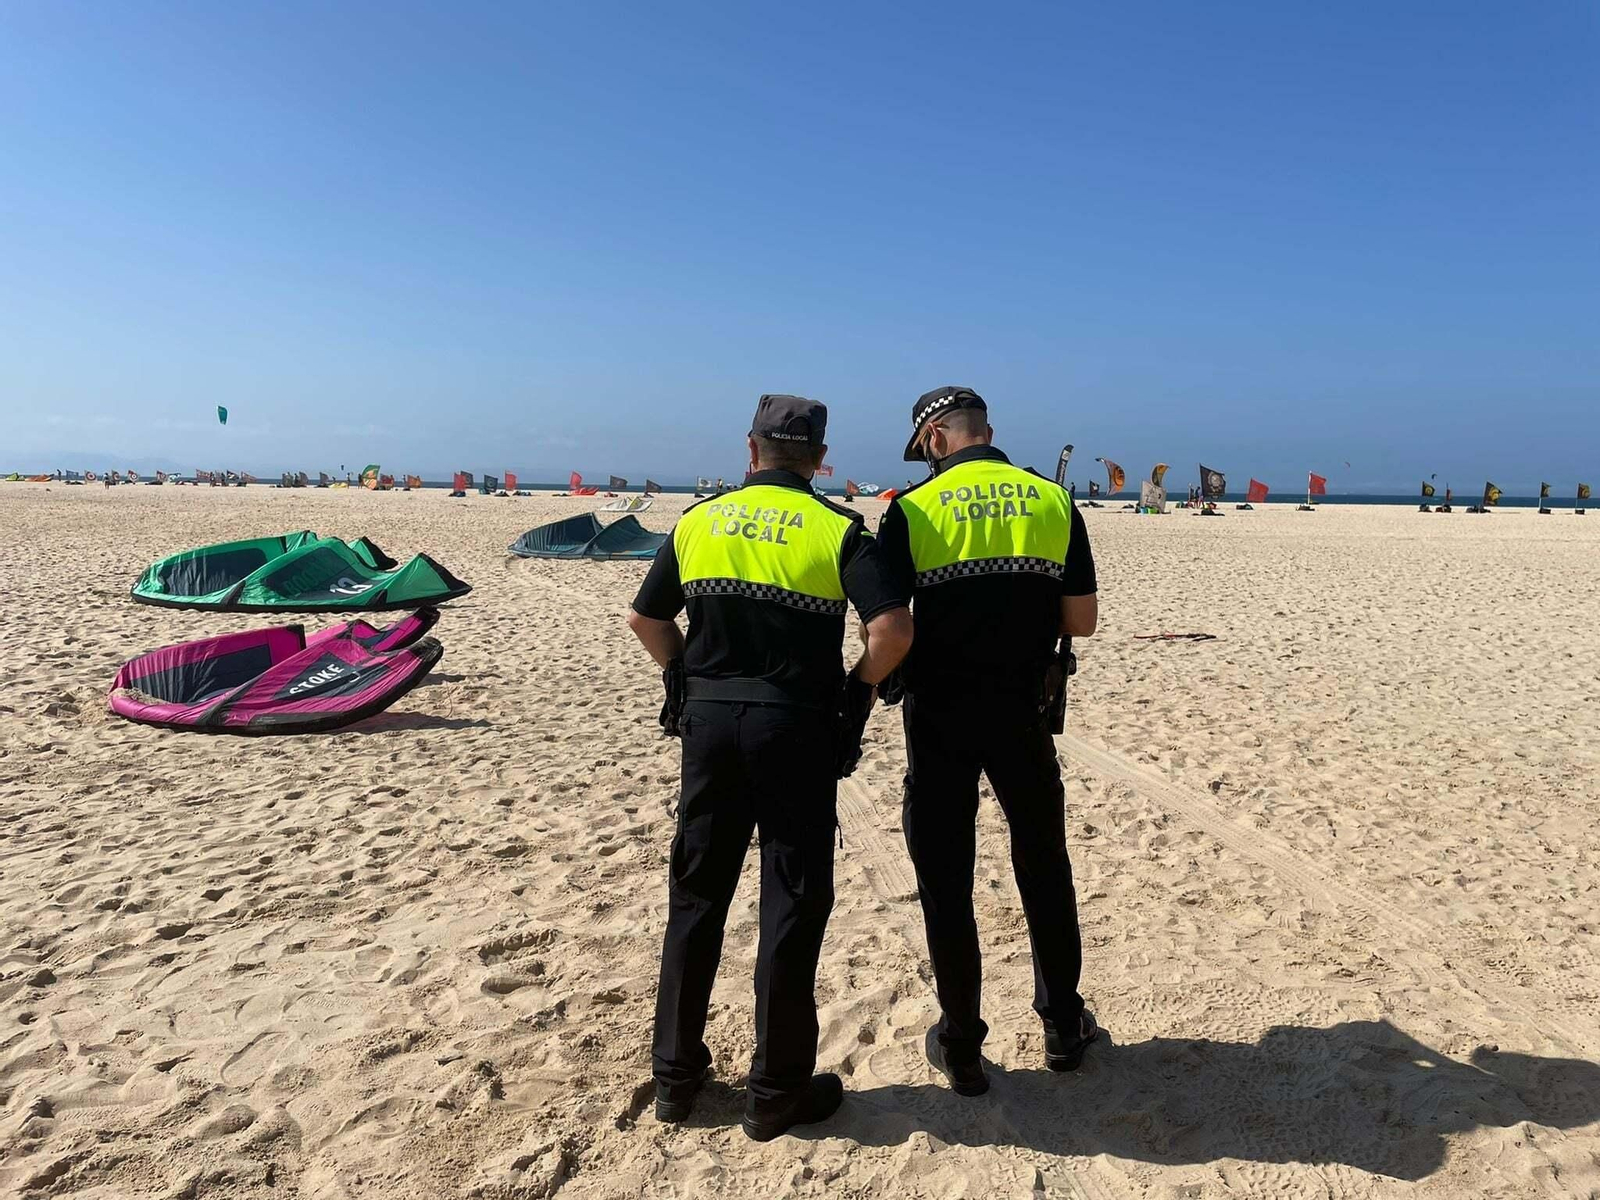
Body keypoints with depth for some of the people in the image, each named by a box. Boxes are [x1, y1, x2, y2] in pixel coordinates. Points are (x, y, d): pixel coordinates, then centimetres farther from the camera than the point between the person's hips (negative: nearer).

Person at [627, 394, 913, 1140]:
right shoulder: (838, 530, -5)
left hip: (709, 721, 4)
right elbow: (893, 627, -16)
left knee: (696, 896, 15)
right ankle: (776, 1090, 17)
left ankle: (676, 1072, 26)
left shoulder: (699, 521, 5)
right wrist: (858, 686, 1)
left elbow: (645, 618, 9)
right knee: (792, 905, 7)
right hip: (795, 727, -3)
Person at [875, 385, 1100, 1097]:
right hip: (1022, 710, 3)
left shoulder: (912, 510, -7)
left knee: (945, 880, 10)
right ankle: (1063, 1028, 33)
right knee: (1043, 869, 19)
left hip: (939, 713, -2)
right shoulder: (1054, 501, 1)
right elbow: (1082, 620, 2)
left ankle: (960, 1049, 21)